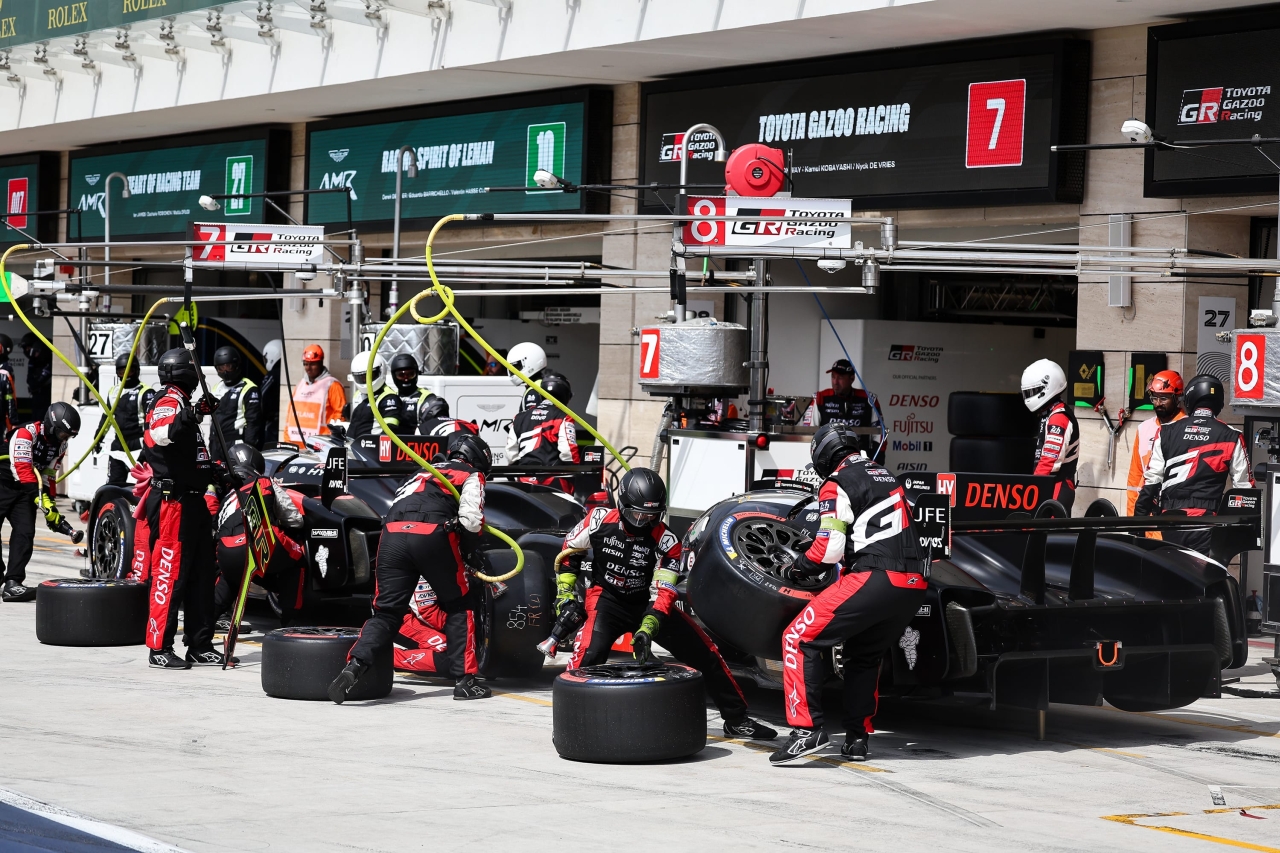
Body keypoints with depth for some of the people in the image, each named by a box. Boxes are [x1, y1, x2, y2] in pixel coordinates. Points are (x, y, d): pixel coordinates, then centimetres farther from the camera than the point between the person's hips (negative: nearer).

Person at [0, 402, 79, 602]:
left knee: (25, 533, -8)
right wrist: (42, 502, -37)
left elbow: (48, 476, 13)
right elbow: (22, 469, -32)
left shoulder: (60, 445, 3)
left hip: (24, 490, 7)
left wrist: (51, 505, 7)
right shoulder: (26, 433, -23)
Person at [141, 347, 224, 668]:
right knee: (170, 573, -9)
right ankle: (159, 648, -6)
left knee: (202, 575, 13)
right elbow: (160, 435, -37)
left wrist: (215, 470, 36)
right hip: (172, 501, -11)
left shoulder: (182, 403, 21)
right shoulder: (168, 402, -12)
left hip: (193, 500, 11)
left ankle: (200, 646, 20)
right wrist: (190, 416, -47)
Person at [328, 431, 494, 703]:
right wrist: (469, 556, 19)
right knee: (460, 606, 13)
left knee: (387, 611, 5)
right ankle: (464, 680, 9)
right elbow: (471, 520, 3)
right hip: (433, 535, -4)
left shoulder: (423, 473, 38)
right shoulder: (471, 476, 20)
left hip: (392, 534, 5)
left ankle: (354, 666, -17)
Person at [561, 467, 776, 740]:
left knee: (704, 652, -2)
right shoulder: (600, 521, -16)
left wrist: (646, 629, -34)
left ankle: (736, 719, 10)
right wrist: (565, 596, -4)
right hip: (606, 600, -2)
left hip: (647, 604, 2)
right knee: (590, 651, -32)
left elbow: (666, 594, -21)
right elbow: (569, 552, 1)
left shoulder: (665, 541, -17)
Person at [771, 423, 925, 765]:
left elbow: (830, 548, -10)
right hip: (913, 585, 8)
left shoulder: (837, 485, -1)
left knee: (801, 639, -2)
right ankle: (857, 739, 21)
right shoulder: (886, 477, 23)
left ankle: (807, 728, -11)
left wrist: (801, 567, 10)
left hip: (873, 580, -8)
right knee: (865, 656, 25)